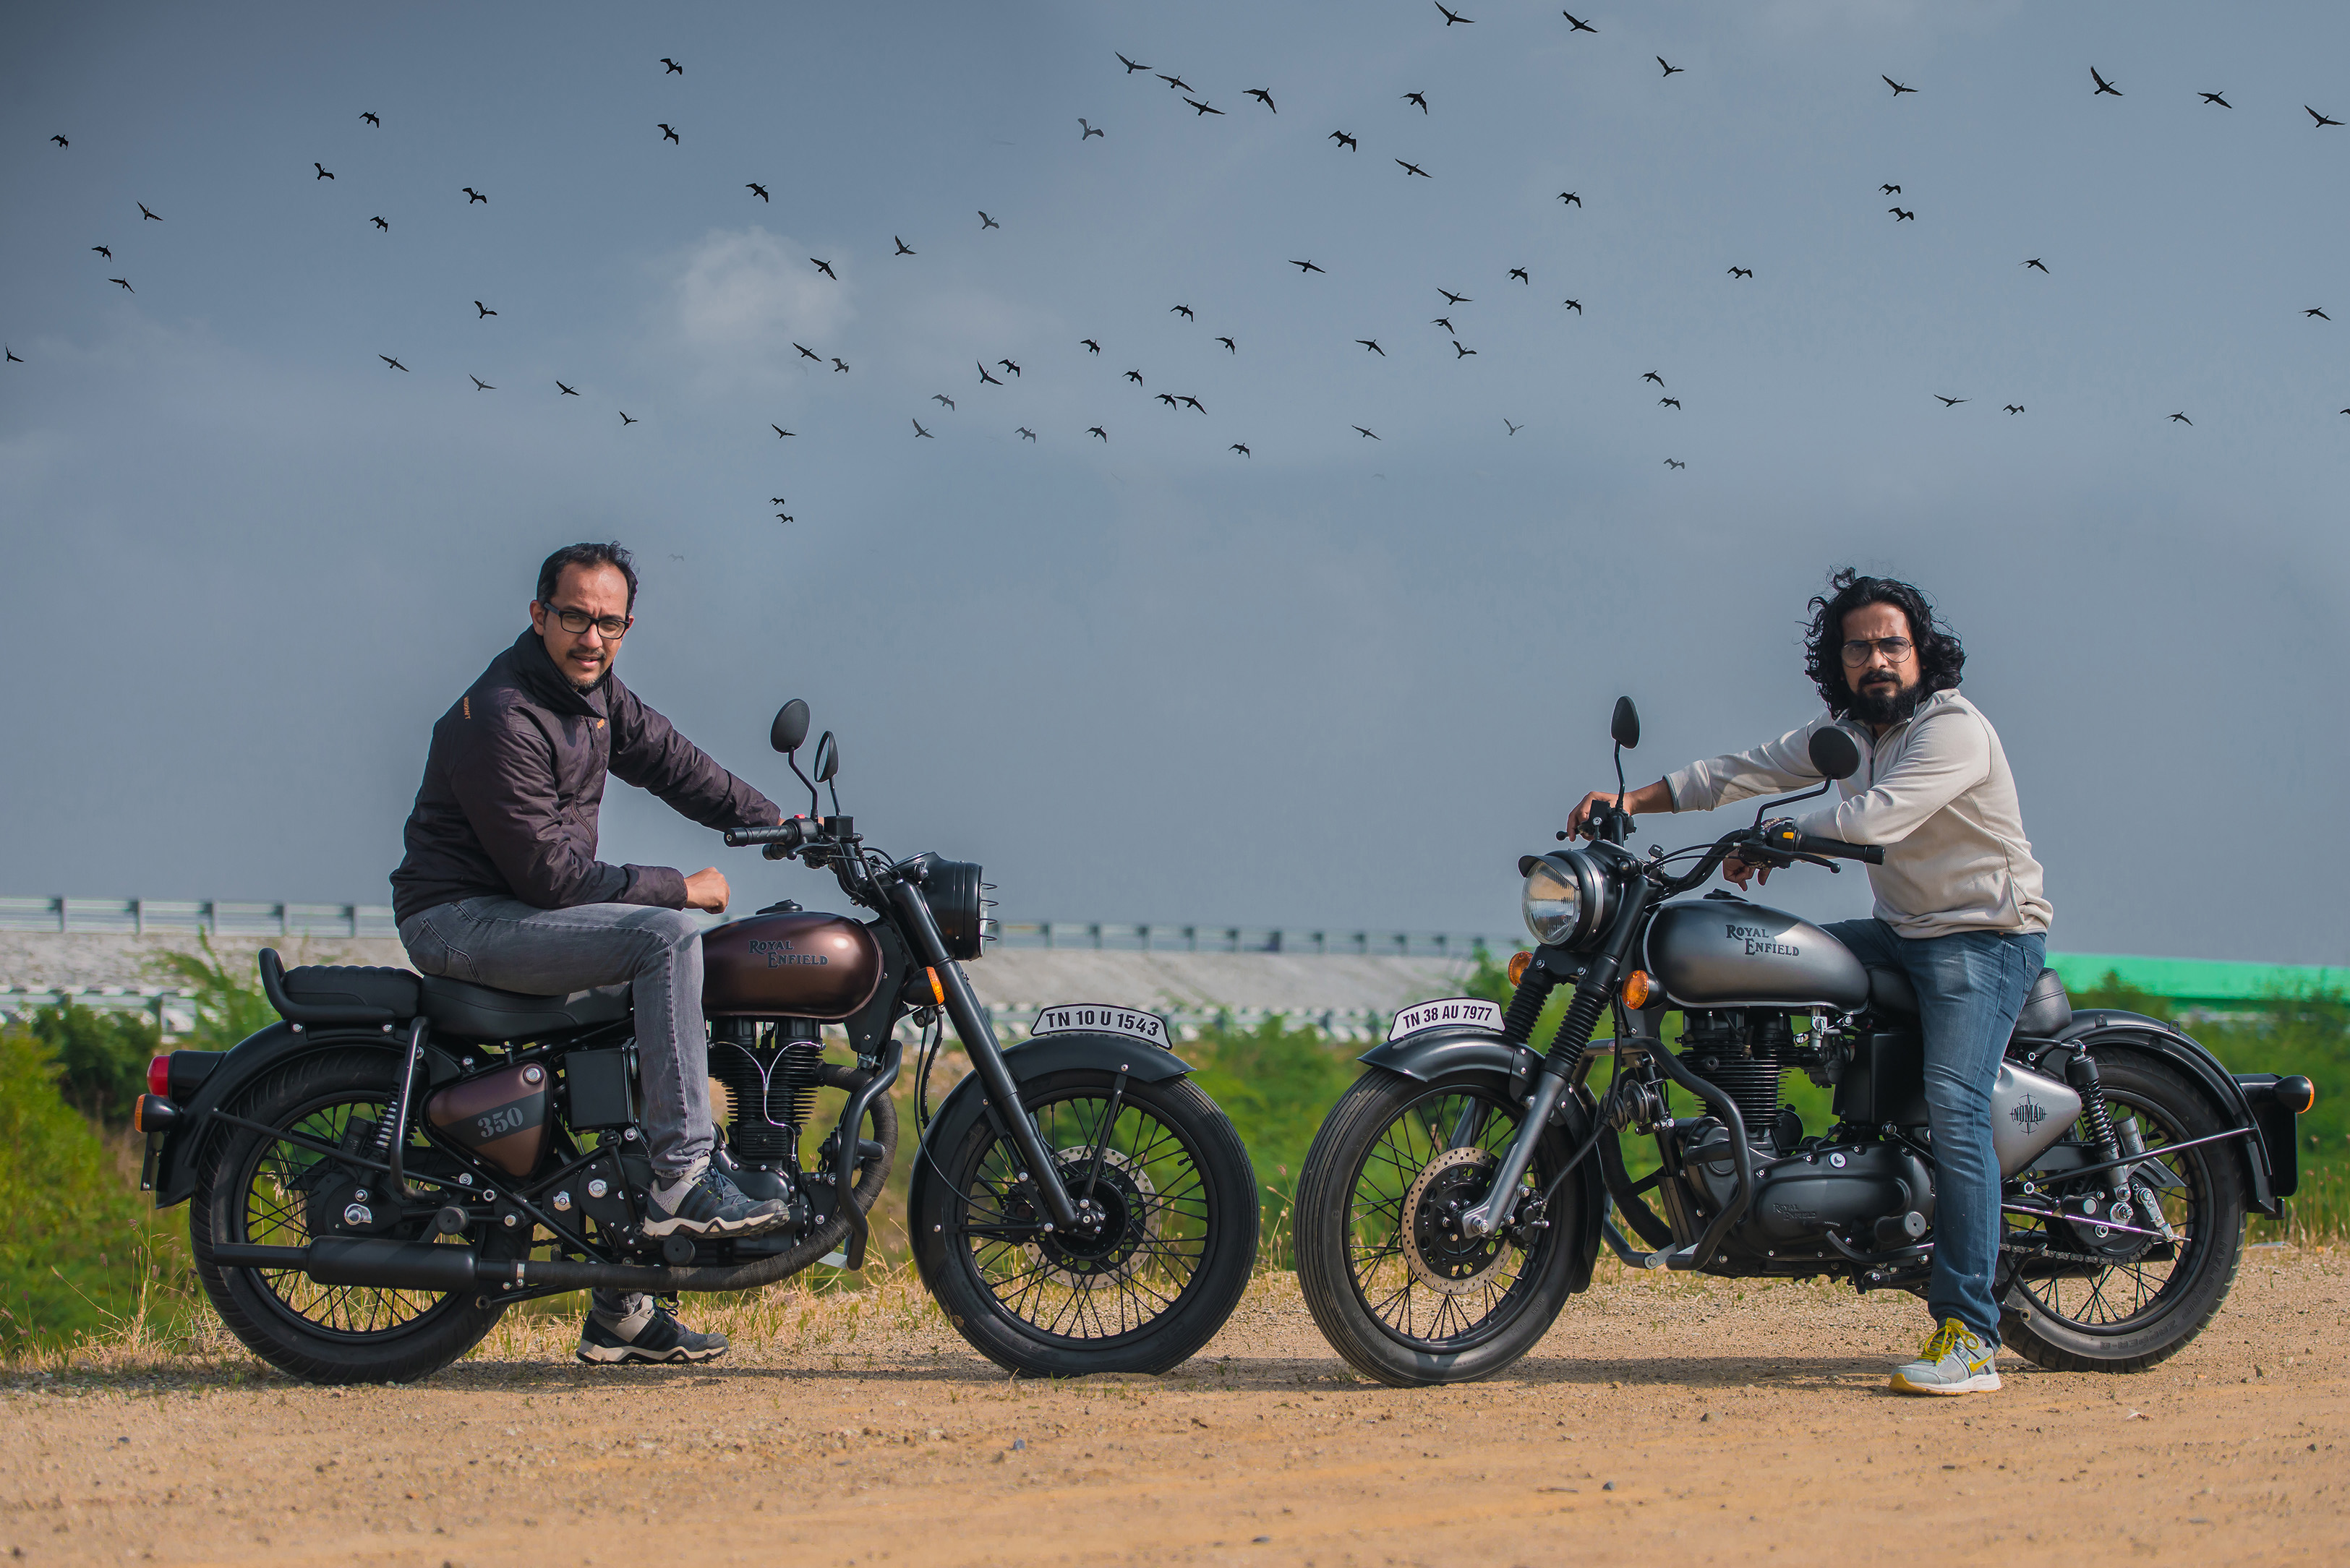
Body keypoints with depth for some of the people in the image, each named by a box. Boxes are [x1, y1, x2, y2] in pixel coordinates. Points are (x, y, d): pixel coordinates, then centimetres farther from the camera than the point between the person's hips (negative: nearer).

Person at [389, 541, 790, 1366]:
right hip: (461, 919, -10)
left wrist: (773, 820, 13)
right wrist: (677, 887, -16)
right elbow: (547, 870, -22)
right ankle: (683, 1181, -24)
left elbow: (668, 758, 21)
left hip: (530, 911, 10)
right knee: (666, 937, -24)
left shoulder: (596, 693, 8)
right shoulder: (501, 716, -20)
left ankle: (621, 1311, 13)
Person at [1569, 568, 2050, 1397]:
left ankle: (1969, 1337, -29)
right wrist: (1635, 800, 1)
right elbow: (1750, 770, 12)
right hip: (1901, 932, 9)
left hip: (1987, 936, -9)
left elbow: (1876, 817, -28)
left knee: (1952, 1106, -24)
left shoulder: (1953, 728, -16)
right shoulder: (1850, 730, 12)